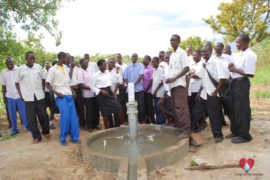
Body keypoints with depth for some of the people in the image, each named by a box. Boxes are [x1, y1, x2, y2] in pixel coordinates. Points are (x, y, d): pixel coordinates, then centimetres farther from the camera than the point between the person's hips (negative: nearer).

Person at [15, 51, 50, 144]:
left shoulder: (39, 67, 2)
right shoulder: (20, 69, 0)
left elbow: (43, 79, 13)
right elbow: (17, 83, 8)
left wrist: (43, 90, 6)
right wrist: (21, 94, 3)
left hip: (39, 95, 1)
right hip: (28, 97, 0)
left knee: (43, 115, 6)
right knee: (31, 117, 3)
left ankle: (46, 131, 27)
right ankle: (36, 136, 15)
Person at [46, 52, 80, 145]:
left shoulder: (65, 69, 17)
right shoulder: (53, 69, -2)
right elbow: (47, 84, -3)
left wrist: (72, 91, 7)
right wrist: (56, 93, -15)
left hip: (69, 95, 6)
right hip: (60, 96, -6)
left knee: (73, 116, 1)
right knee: (65, 116, -13)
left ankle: (74, 137, 10)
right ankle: (62, 138, 4)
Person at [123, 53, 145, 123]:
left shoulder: (141, 66, 5)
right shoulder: (128, 67, 16)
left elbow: (141, 75, -9)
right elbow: (125, 78, 11)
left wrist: (134, 83, -19)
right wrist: (129, 84, -7)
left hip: (139, 89, -3)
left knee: (140, 105, -5)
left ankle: (140, 120, 7)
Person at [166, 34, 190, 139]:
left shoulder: (181, 53, -4)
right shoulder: (172, 55, 18)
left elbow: (186, 68, -12)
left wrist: (174, 78, -16)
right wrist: (169, 79, 3)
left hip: (179, 84, -8)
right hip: (173, 85, 8)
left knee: (181, 107, -9)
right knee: (175, 108, 10)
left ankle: (186, 130, -2)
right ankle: (180, 127, 19)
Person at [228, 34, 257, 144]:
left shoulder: (249, 55, -14)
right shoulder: (239, 54, 13)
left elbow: (250, 74, -21)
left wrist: (235, 70, -15)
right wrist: (232, 66, 1)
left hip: (242, 83, -9)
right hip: (234, 82, 9)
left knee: (242, 110, -1)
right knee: (234, 108, 16)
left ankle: (244, 135, 12)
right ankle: (236, 131, 30)